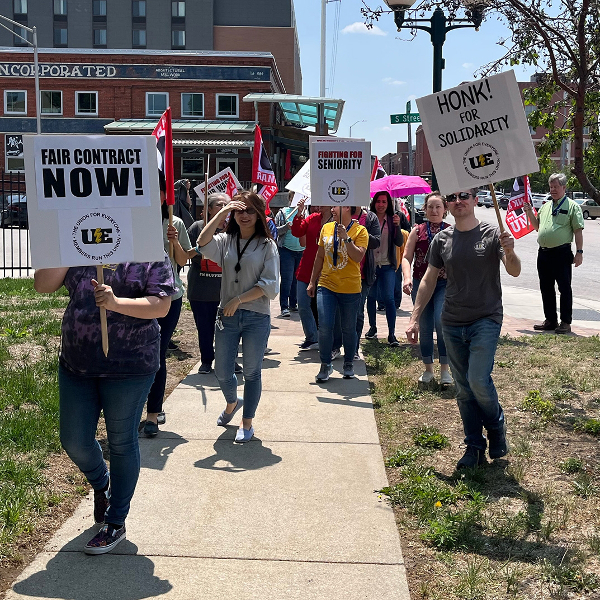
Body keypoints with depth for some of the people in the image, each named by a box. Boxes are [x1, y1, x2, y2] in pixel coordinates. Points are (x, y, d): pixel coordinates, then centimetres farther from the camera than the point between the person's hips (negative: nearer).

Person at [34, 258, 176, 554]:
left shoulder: (151, 255, -6)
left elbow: (161, 306, -17)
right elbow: (42, 284, -2)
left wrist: (116, 302, -29)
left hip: (128, 368, -5)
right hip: (76, 363, 5)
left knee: (121, 443, 7)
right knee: (74, 441, 11)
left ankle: (116, 523, 23)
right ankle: (101, 485, 44)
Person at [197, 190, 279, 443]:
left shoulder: (267, 245, -2)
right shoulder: (225, 241, 5)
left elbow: (270, 286, -9)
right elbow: (202, 244, -18)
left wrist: (239, 300, -14)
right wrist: (222, 212, -17)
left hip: (256, 317, -2)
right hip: (227, 316, 3)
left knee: (251, 372, 8)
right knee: (222, 372, 10)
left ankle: (247, 422, 24)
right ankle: (232, 402, 42)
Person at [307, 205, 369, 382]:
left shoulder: (360, 231, -4)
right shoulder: (326, 228, 9)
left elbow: (358, 257, -16)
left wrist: (346, 238, -24)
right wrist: (312, 282, 16)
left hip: (350, 289, -3)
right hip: (326, 286, 3)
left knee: (348, 329, 7)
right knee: (324, 326, -7)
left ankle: (348, 364, 24)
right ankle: (325, 365, 7)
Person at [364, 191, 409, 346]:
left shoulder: (392, 220, 2)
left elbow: (399, 243, -4)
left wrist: (397, 226, -17)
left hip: (387, 265, -1)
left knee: (388, 298, -8)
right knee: (371, 297, 11)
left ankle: (392, 334, -6)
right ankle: (372, 327, 28)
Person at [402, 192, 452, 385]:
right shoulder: (417, 231, 7)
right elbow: (407, 257, 3)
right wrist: (407, 278, -13)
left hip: (445, 284, -2)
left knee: (442, 322, -17)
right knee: (424, 327, 6)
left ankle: (444, 369, -5)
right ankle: (428, 369, 20)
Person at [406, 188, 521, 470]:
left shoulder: (492, 234, -5)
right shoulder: (442, 239, 6)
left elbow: (515, 272, -15)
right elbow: (428, 281, 11)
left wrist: (510, 253, -36)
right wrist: (414, 318, 6)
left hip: (486, 320, -4)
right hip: (452, 324, 4)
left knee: (478, 380, -15)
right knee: (463, 389, 7)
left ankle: (496, 426, 14)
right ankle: (474, 447, 19)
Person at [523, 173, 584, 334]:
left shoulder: (572, 206, -1)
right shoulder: (546, 206, 17)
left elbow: (578, 230, -5)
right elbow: (537, 226, 25)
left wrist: (579, 252, -12)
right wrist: (529, 212, 11)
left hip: (562, 253, -6)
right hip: (544, 253, 7)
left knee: (564, 289, -2)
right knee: (546, 288, 11)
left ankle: (566, 322, 5)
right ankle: (550, 320, 21)